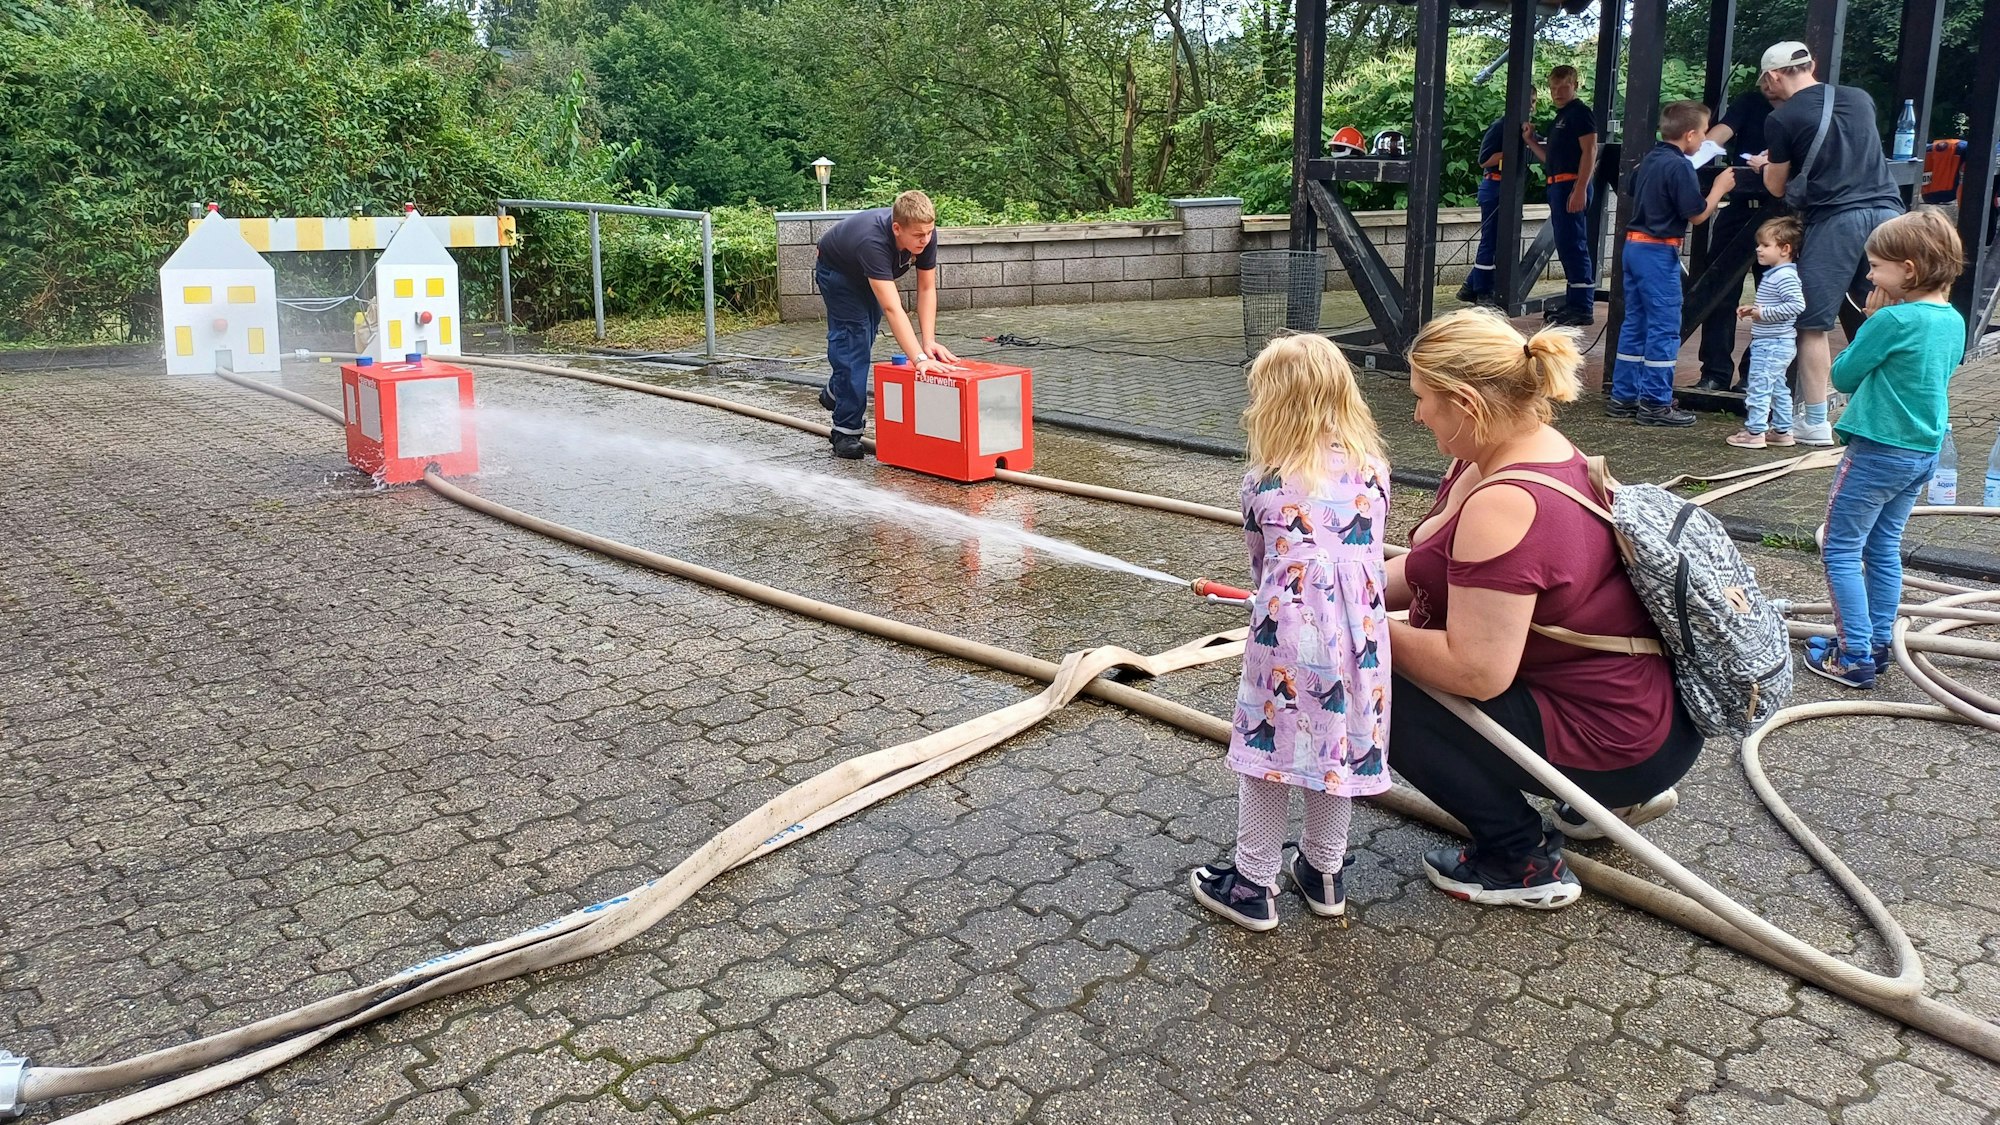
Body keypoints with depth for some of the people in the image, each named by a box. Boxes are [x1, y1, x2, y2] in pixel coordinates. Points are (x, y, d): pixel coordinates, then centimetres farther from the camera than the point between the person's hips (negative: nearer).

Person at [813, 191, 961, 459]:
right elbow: (893, 309, -54)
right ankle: (846, 432, -10)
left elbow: (926, 289, -20)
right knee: (853, 339, -16)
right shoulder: (873, 242, -47)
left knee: (867, 335, 18)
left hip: (869, 275, 6)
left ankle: (835, 392, 45)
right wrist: (919, 359, -61)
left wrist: (929, 341, -30)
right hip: (837, 270, -6)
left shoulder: (926, 235, -30)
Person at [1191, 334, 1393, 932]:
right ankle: (1324, 873, 32)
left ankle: (1254, 884, 19)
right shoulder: (1372, 470, 8)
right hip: (1358, 634, 3)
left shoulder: (1263, 482, 1)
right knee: (1339, 742, 16)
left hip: (1286, 634, -3)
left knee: (1269, 748, 9)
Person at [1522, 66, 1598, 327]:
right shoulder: (1559, 118, 22)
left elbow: (1590, 151, -15)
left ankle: (1583, 308, -10)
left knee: (1573, 246, -11)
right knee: (1566, 247, 12)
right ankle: (1573, 303, 19)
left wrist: (1580, 189, -23)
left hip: (1572, 186, -10)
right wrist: (1530, 141, 13)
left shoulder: (1580, 113, -6)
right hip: (1557, 186, 10)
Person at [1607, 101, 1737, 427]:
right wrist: (1719, 188, 1)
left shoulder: (1649, 160, 10)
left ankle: (1623, 397, 16)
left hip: (1634, 245, 9)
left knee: (1634, 323, 12)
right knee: (1664, 328, -3)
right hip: (1659, 252, -9)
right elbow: (1698, 214, -14)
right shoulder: (1679, 166, -15)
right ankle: (1655, 403, -1)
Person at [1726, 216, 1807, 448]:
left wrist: (1764, 313, -23)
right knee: (1777, 387, 16)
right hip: (1770, 343, 11)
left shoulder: (1785, 276, -18)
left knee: (1759, 385, -9)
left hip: (1773, 344, -11)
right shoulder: (1774, 274, 14)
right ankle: (1782, 431, 25)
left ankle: (1755, 432, -7)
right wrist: (1753, 310, 12)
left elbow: (1797, 304, -27)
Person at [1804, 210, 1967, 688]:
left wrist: (1871, 320, -2)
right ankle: (1877, 644, 24)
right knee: (1884, 548, 17)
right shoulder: (1953, 321, 5)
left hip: (1878, 449, -9)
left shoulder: (1893, 320, -20)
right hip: (1923, 451, 9)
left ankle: (1854, 657, 0)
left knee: (1841, 550, 0)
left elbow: (1842, 376, -11)